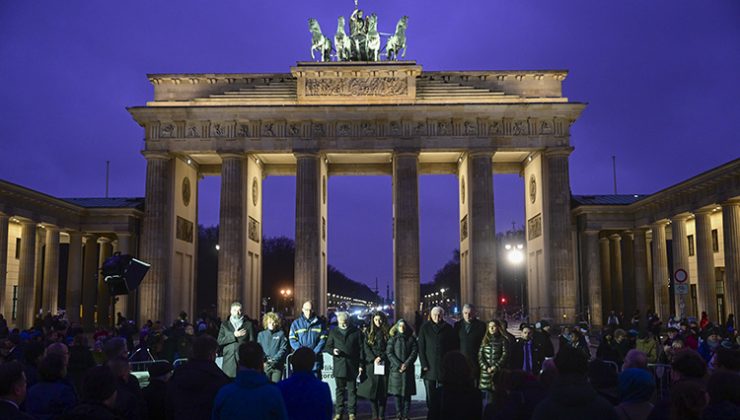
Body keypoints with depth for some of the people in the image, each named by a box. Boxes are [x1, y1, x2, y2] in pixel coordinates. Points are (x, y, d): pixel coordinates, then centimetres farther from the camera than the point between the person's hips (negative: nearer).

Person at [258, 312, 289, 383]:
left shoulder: (281, 334, 4)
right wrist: (263, 361, -10)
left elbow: (283, 349, -3)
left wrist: (274, 360, -14)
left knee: (276, 383, -3)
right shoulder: (261, 334, 10)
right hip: (265, 365, 2)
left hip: (277, 365, -1)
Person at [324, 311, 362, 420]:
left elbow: (361, 348, 5)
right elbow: (328, 346, 12)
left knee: (352, 390, 3)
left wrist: (361, 364, -1)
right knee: (340, 390, 7)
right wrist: (332, 351, -11)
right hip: (339, 366, 1)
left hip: (352, 366, -1)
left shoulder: (356, 332, 5)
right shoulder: (333, 332, 10)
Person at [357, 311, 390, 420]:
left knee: (383, 389, -2)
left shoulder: (387, 332, 8)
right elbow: (366, 347, 4)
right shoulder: (369, 332, 11)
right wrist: (374, 359, -8)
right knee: (372, 389, -3)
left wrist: (380, 357, -10)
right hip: (371, 364, 1)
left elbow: (389, 348, 2)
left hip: (384, 364, -1)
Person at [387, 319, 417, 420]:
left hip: (408, 369, 0)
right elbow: (389, 353, 0)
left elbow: (414, 352, 1)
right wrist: (398, 364, -11)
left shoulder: (411, 339, 8)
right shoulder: (392, 339, 7)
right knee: (397, 393, -1)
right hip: (396, 369, 0)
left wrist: (406, 364, -11)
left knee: (407, 393, 0)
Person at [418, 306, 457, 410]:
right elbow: (421, 347, 3)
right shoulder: (425, 328, 5)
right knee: (430, 395, 3)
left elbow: (454, 347, 8)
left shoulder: (448, 328, 6)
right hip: (429, 367, 0)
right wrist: (424, 364, -5)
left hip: (444, 367, 0)